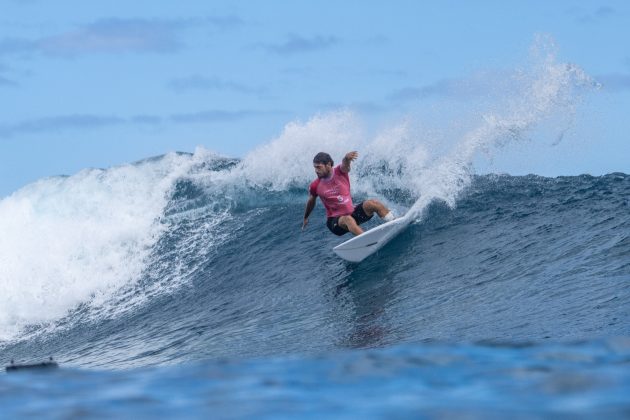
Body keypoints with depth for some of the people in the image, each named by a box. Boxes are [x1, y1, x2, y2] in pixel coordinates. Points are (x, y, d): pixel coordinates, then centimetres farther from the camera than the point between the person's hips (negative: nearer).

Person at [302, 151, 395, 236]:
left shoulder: (340, 172, -7)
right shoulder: (315, 186, -7)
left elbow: (345, 164, -32)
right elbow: (311, 202, 13)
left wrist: (347, 158, -57)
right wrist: (306, 218, 29)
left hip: (352, 212, 3)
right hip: (335, 221, -3)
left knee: (373, 204, -19)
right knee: (348, 220, -37)